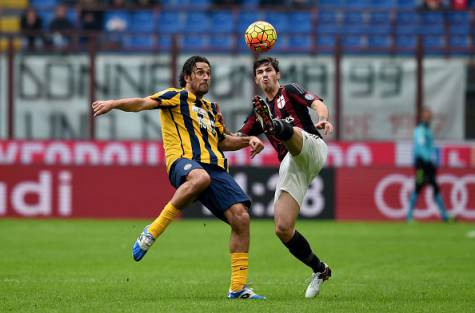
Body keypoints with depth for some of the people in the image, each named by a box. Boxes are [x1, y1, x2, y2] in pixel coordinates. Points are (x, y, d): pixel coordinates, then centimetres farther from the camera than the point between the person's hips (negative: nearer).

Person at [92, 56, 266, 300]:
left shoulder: (211, 108, 32)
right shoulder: (177, 97, 12)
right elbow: (143, 103, -4)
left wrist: (247, 140, 26)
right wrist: (114, 104, -22)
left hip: (214, 167, 7)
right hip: (184, 161, -7)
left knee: (241, 217, -11)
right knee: (200, 177, -44)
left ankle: (238, 287, -4)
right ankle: (153, 231, -30)